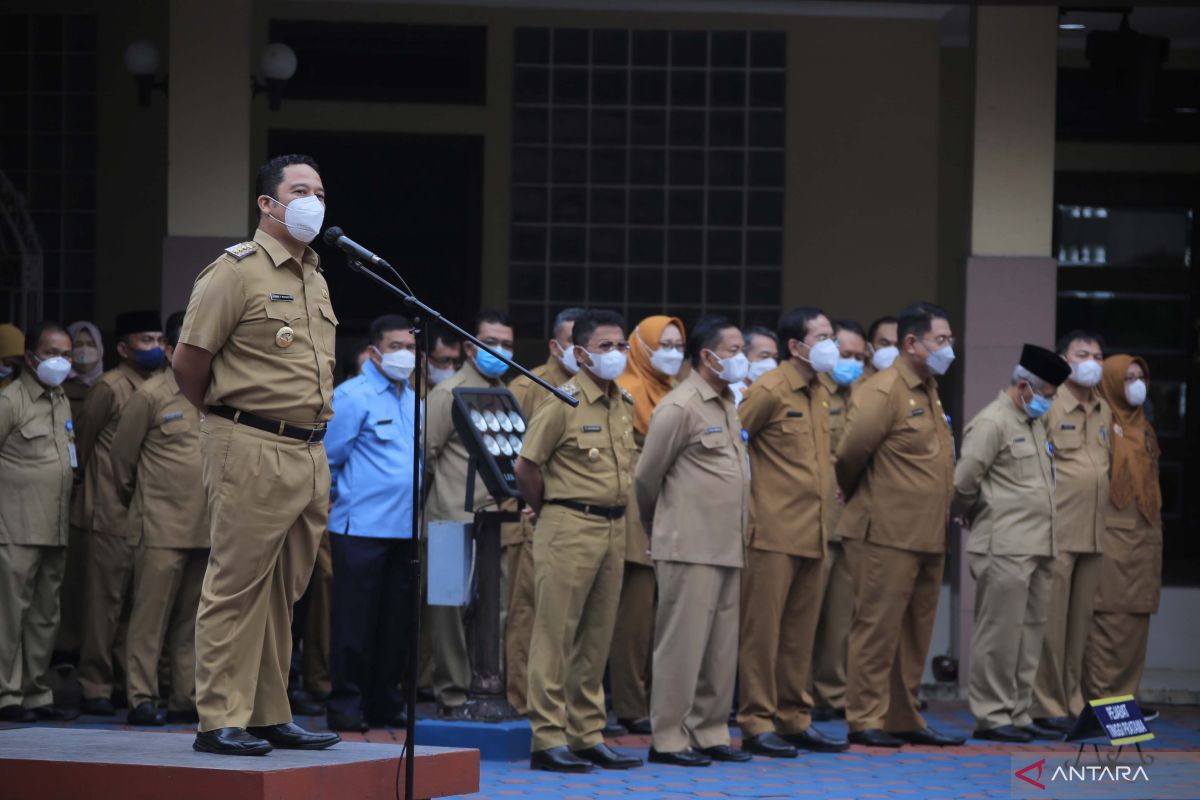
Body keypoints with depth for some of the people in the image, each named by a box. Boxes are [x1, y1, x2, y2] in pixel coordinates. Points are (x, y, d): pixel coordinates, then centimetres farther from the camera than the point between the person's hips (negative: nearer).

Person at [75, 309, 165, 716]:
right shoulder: (110, 387, -7)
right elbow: (83, 437, 2)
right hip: (114, 514, -7)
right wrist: (94, 482, 11)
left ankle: (125, 683, 14)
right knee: (105, 599, -5)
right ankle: (95, 688, -2)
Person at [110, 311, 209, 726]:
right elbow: (121, 454, 6)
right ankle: (142, 699, -5)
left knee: (191, 618, 7)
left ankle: (186, 699, 11)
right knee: (151, 613, -7)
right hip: (162, 526, -5)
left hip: (205, 527, 5)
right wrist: (133, 500, 16)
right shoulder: (151, 395, -2)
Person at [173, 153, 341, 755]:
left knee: (282, 592, 11)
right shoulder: (238, 270, -7)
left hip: (310, 452, 8)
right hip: (253, 451, -8)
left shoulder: (315, 279, 18)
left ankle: (270, 716, 16)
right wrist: (223, 416, 5)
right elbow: (189, 361, -7)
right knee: (237, 586, -6)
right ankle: (220, 721, -3)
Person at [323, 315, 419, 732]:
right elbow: (328, 458, -6)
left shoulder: (413, 401, 16)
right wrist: (347, 496, 5)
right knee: (356, 620, -3)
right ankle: (346, 706, 1)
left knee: (396, 620, 9)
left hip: (405, 527, 7)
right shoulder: (352, 397, -7)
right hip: (363, 526, -7)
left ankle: (385, 704, 16)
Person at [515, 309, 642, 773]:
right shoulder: (563, 403, -9)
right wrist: (550, 515, 1)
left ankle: (588, 736, 16)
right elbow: (527, 467, -9)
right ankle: (548, 740, -3)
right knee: (556, 635, -4)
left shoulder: (624, 405, 12)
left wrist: (616, 518, 14)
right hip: (570, 526, -7)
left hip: (613, 528, 7)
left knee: (597, 638, 11)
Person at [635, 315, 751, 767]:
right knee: (683, 644, -5)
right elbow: (646, 477, -5)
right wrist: (658, 529, 8)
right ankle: (668, 739, -1)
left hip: (727, 547, 8)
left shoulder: (728, 404, 17)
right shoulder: (679, 408, -10)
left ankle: (709, 734, 16)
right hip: (690, 548, -8)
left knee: (721, 646, 10)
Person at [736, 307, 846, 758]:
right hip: (775, 530, -8)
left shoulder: (819, 393, 14)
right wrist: (748, 498, -11)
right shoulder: (770, 390, -10)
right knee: (763, 628, -3)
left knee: (801, 631, 11)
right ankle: (757, 724, -1)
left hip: (812, 532, 8)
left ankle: (794, 720, 17)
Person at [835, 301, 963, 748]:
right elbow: (850, 452, -14)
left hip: (927, 537, 9)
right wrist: (851, 495, 1)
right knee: (878, 627, -4)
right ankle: (865, 720, 1)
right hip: (887, 534, -9)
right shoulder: (883, 391, -13)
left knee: (915, 632, 12)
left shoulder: (929, 392, 18)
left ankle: (903, 718, 19)